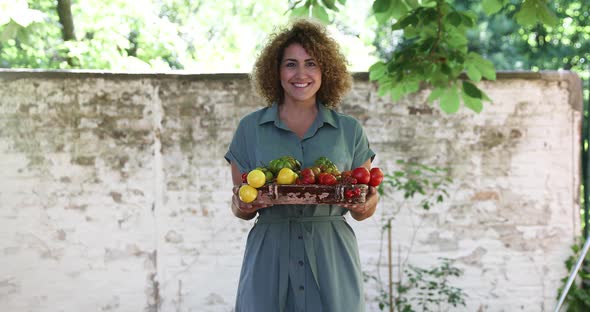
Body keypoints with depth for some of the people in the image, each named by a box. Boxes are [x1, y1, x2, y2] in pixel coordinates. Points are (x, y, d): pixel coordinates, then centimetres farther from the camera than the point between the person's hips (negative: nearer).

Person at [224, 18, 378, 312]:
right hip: (269, 257, 0)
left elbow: (364, 208, 10)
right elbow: (240, 208, 9)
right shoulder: (250, 128, 4)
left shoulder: (349, 130, 6)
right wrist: (243, 206, -14)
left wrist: (364, 204, -12)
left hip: (332, 258, 1)